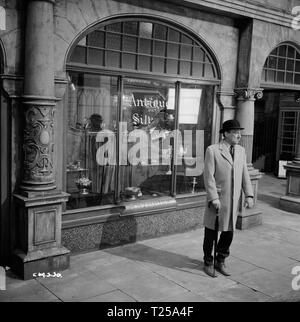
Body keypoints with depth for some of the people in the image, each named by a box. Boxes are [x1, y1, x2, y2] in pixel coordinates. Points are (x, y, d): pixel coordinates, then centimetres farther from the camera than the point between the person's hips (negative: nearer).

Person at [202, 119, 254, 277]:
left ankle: (220, 262, 31)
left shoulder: (241, 150, 8)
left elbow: (244, 175, 9)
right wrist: (213, 197, -19)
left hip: (233, 202, 5)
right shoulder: (212, 150, -10)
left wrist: (249, 195, 0)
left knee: (228, 233, 12)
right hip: (216, 200, -5)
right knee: (211, 233, 8)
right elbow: (208, 176, -13)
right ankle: (208, 263, 26)